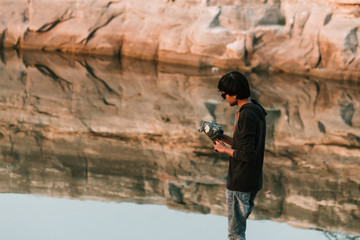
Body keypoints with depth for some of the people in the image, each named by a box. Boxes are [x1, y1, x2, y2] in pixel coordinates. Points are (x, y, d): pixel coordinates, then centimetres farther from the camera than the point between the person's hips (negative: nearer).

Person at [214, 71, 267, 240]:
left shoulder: (246, 116, -21)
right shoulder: (257, 112, 10)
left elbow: (247, 155, -24)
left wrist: (225, 149, -9)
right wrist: (223, 138, 11)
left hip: (239, 184, -10)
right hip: (254, 181, 10)